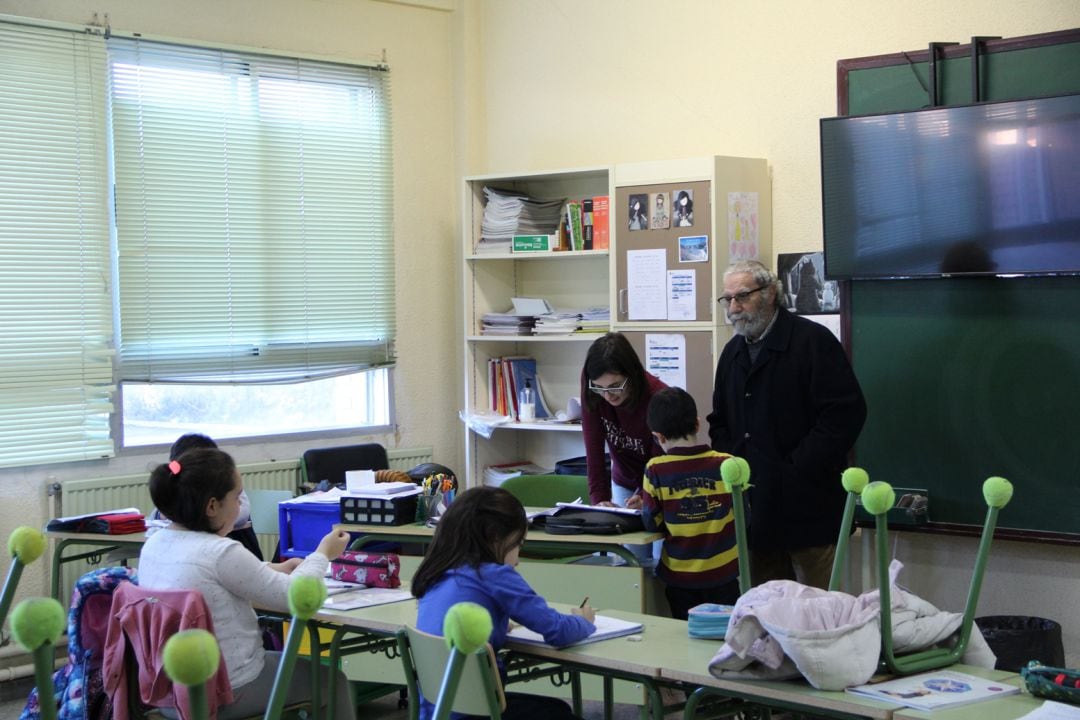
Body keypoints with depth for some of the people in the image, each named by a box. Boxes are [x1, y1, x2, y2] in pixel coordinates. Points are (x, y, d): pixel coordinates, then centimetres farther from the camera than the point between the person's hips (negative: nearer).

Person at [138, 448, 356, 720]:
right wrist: (323, 553, 2)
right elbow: (292, 596, -14)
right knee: (333, 681, 15)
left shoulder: (154, 544, 0)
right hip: (226, 692, -8)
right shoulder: (221, 552, -25)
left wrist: (275, 569, 17)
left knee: (277, 656, 33)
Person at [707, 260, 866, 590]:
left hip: (806, 506, -6)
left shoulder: (812, 340, -7)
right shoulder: (733, 351, 16)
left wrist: (797, 470, -16)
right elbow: (720, 421, 23)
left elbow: (846, 412, -15)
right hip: (754, 506, 6)